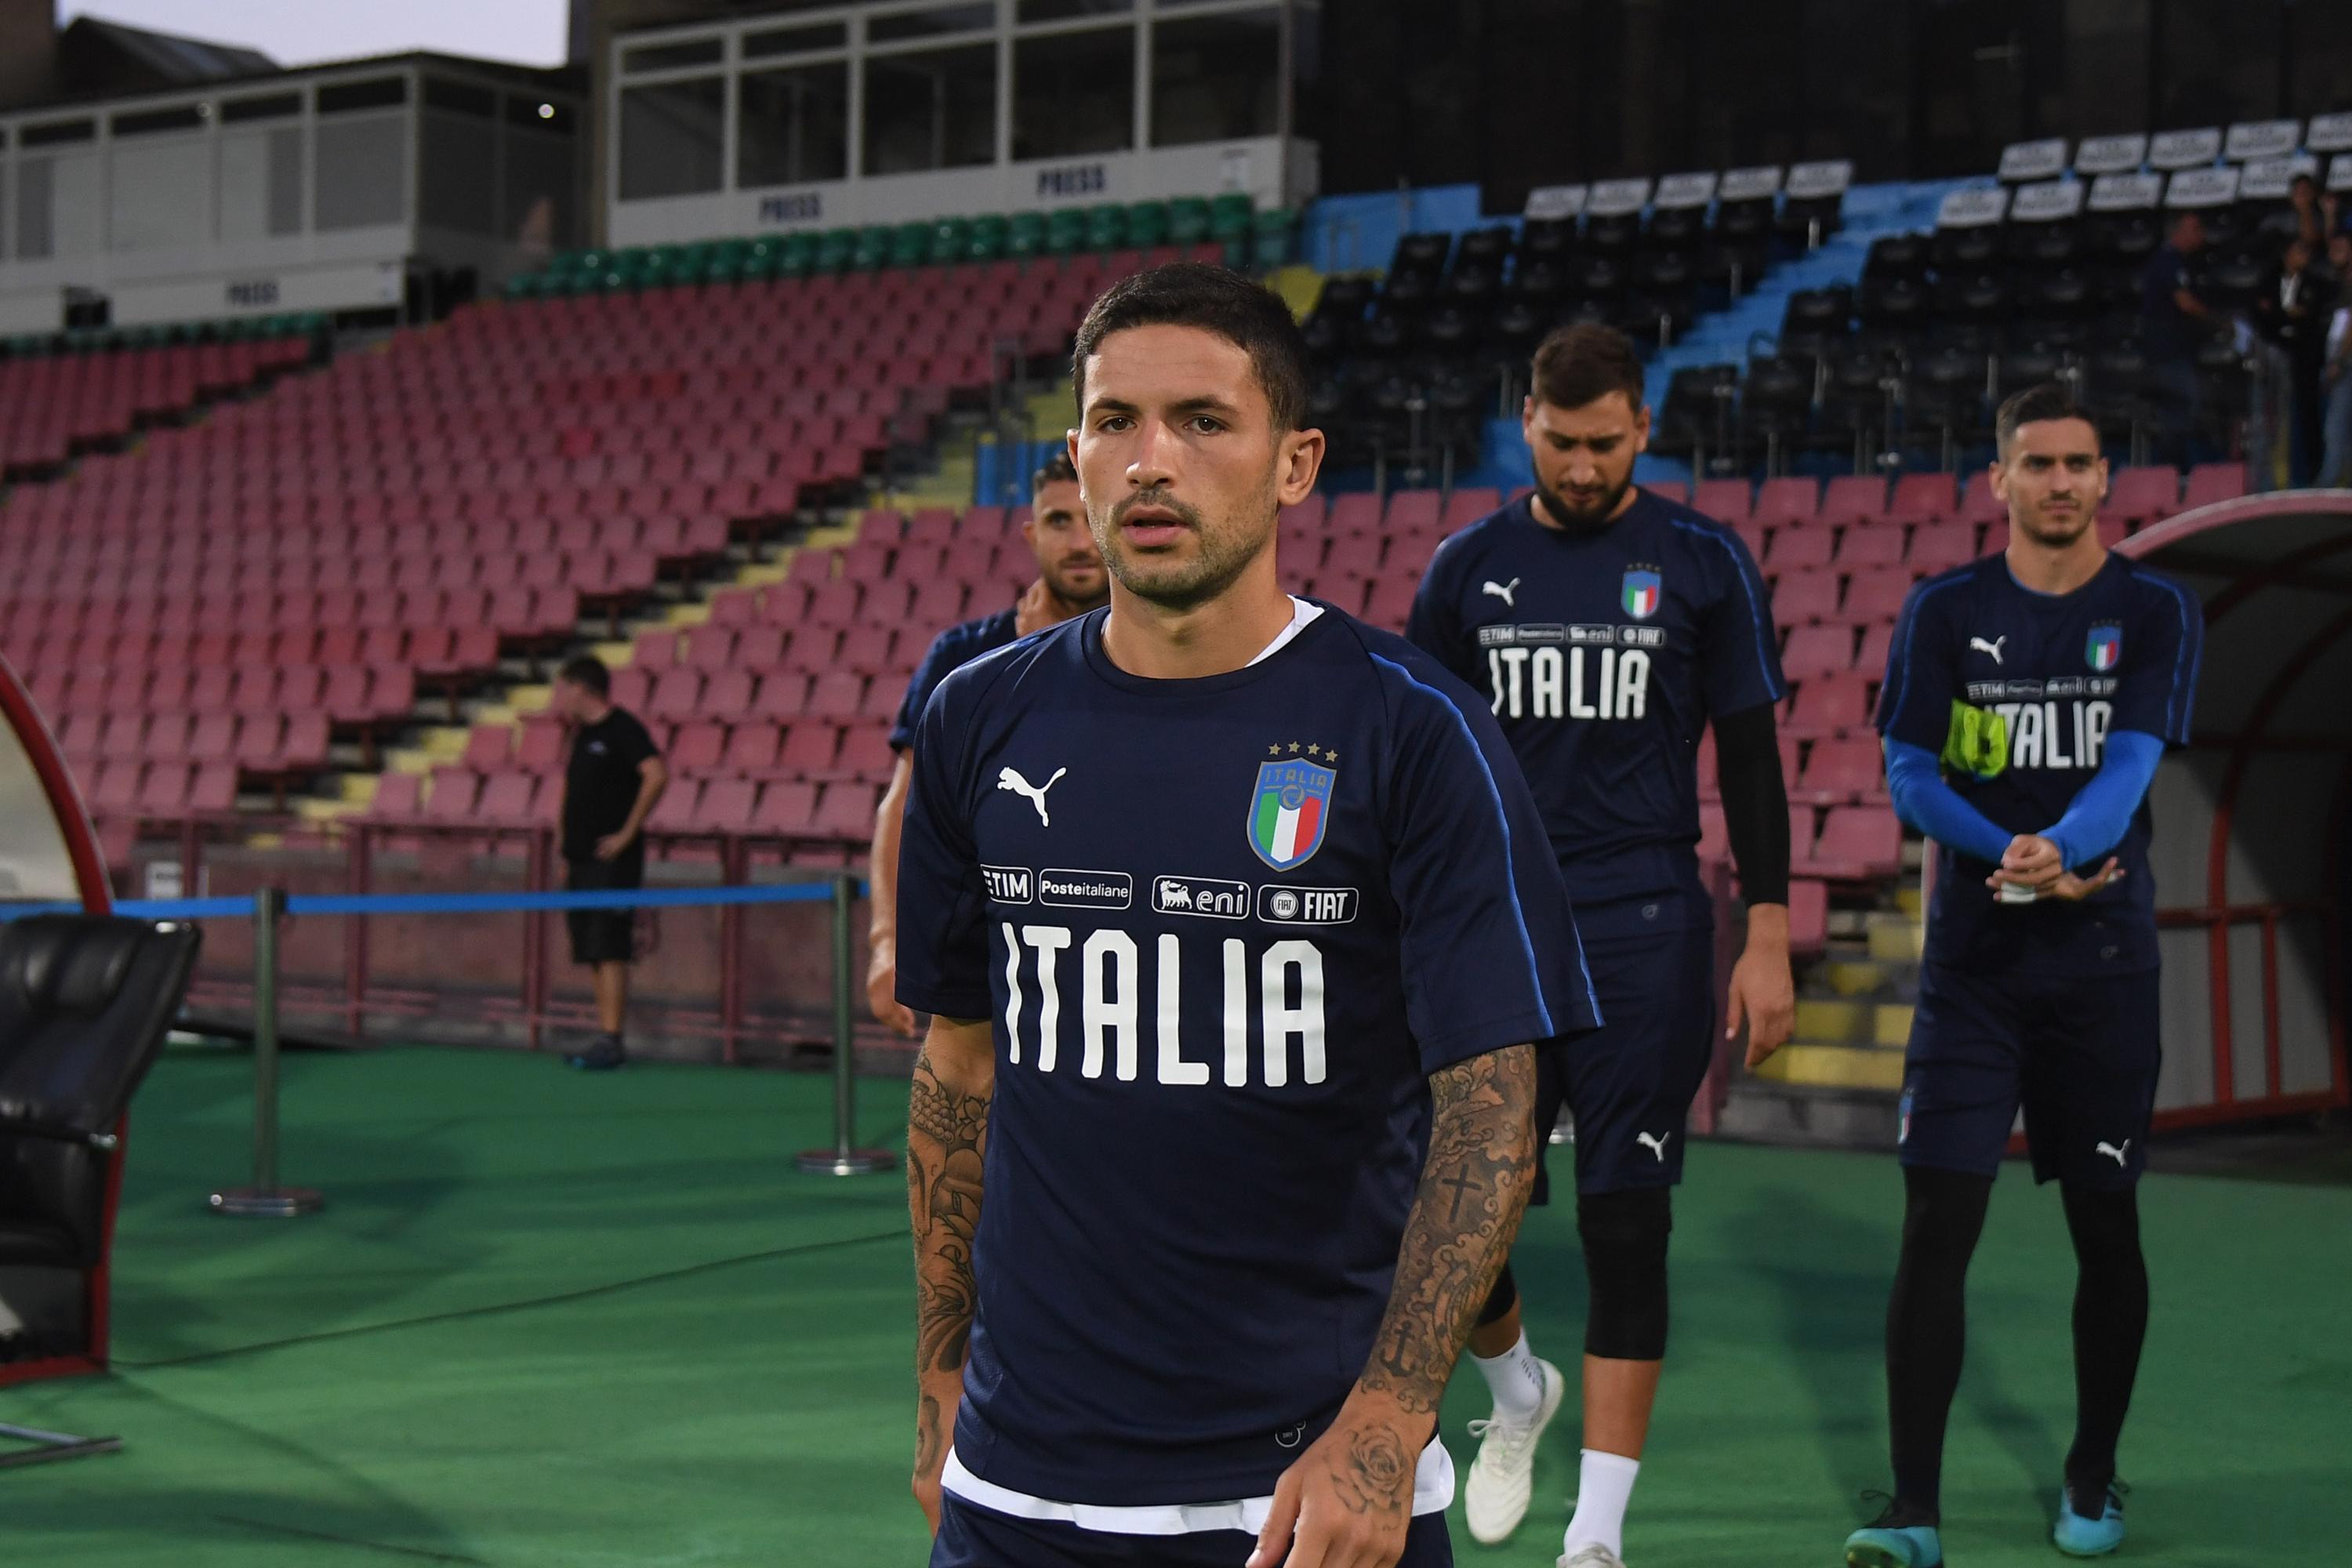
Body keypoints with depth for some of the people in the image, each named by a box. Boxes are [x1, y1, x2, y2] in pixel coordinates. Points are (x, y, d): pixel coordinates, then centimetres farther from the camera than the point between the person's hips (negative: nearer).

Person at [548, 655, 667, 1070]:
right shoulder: (583, 735, 18)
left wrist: (628, 833, -21)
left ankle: (611, 1041, -11)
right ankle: (606, 1039, 11)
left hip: (612, 862, -9)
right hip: (582, 862, 9)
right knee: (594, 956, 8)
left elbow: (657, 774, -24)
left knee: (610, 952, -10)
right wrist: (568, 857, 19)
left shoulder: (622, 729, -10)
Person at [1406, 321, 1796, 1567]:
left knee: (1626, 1225, -3)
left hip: (1643, 933, -2)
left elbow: (1751, 760, 2)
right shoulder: (1468, 565, 7)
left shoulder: (1702, 563, 1)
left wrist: (1768, 942, -3)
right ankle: (1516, 1390, 34)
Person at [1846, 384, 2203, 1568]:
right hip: (1973, 962, 0)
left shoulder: (2155, 614, 1)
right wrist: (2014, 859, -18)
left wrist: (2061, 850, -34)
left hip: (2105, 966, 0)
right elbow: (1908, 775, -1)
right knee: (1935, 1224, -7)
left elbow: (2131, 763, -13)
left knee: (2105, 1227, 8)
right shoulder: (1945, 611, 2)